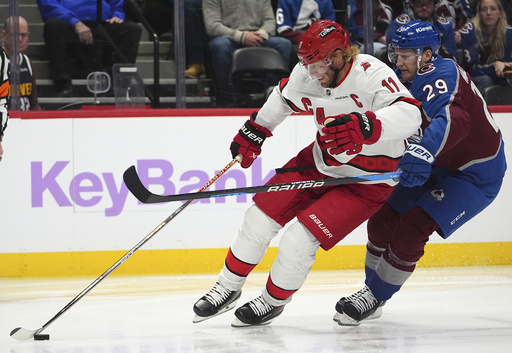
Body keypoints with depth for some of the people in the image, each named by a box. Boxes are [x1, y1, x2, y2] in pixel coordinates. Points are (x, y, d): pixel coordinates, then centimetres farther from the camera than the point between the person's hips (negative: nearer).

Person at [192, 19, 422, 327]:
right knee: (261, 216, 3)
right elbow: (284, 97, 15)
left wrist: (365, 126, -62)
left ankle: (273, 302, 14)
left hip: (366, 181, -7)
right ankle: (228, 289, 24)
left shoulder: (372, 75, -31)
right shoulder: (307, 74, -9)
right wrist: (255, 132, 23)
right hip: (322, 162, 7)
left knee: (299, 240, -14)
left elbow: (409, 114, -47)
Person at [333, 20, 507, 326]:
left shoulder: (438, 74, -27)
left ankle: (374, 298, -4)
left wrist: (424, 152, -59)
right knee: (383, 221, 7)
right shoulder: (411, 81, 4)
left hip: (476, 174, -10)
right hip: (439, 167, 10)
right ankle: (372, 290, 23)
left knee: (411, 230, -18)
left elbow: (453, 119, -47)